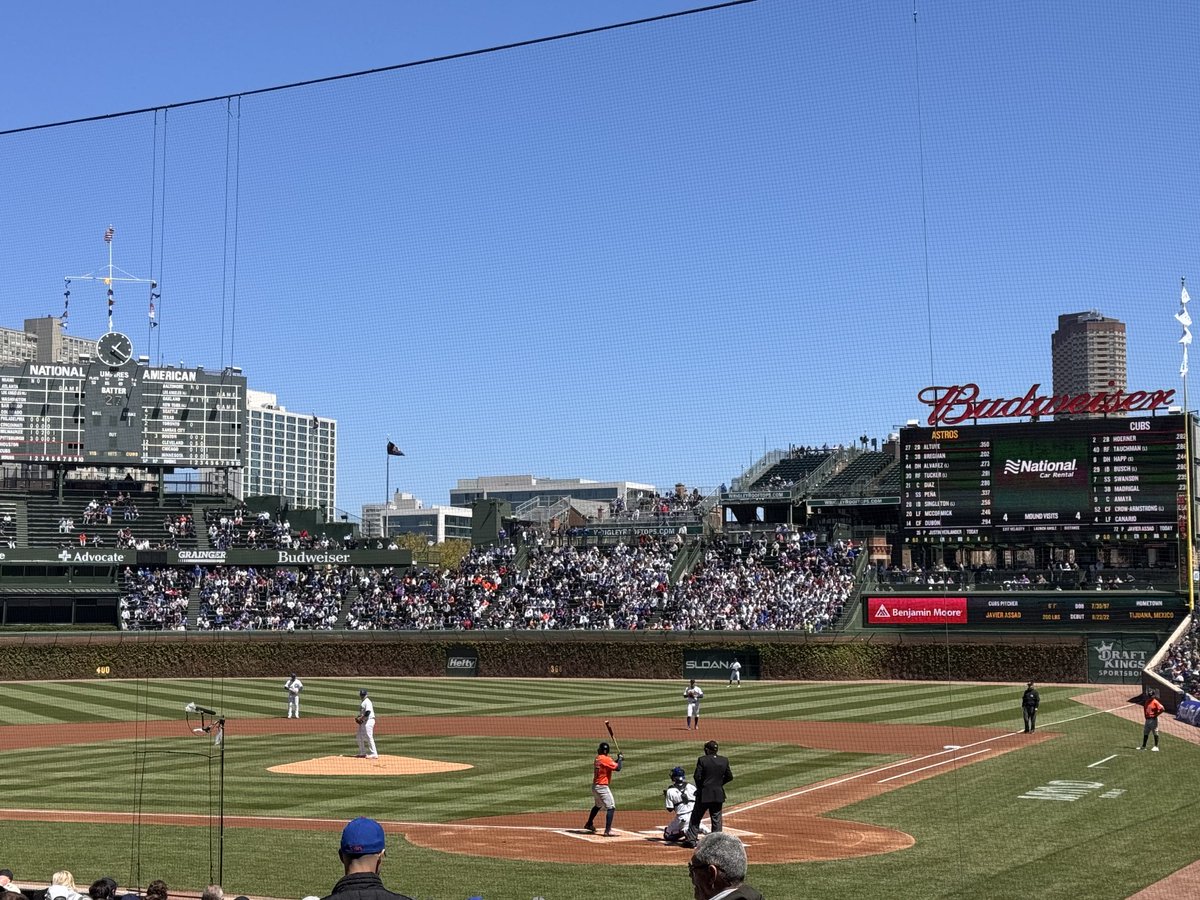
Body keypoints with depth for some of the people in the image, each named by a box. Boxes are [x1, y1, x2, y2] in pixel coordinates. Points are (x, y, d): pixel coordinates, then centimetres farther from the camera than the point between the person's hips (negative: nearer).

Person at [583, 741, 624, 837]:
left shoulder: (597, 758, 8)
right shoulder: (606, 759, -18)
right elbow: (617, 768, -22)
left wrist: (618, 760, 6)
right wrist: (620, 759, -5)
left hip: (595, 786, 9)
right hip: (602, 787, -9)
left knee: (597, 805, 30)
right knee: (611, 807, -10)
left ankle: (589, 824, 44)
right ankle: (608, 831, -19)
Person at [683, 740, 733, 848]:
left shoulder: (702, 760, -10)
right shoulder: (724, 761, 1)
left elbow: (697, 776, -13)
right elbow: (729, 777, 5)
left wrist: (699, 787, 5)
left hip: (704, 794, -3)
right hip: (718, 794, 3)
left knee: (696, 817, 6)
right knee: (716, 819, 11)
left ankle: (691, 839, 3)